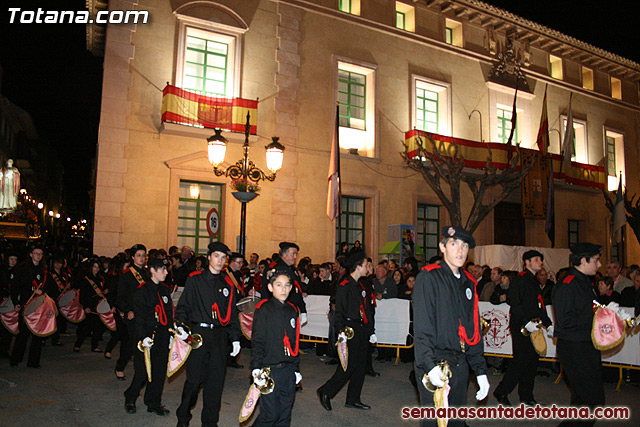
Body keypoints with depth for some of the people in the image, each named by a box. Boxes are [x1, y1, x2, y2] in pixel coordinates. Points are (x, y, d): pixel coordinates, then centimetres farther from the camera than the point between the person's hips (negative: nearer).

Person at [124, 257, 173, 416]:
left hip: (163, 337, 5)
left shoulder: (165, 290, 12)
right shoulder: (142, 291, -7)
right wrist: (143, 337, -20)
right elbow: (139, 317, -12)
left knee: (160, 371, 7)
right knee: (143, 371, 1)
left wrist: (171, 334, 16)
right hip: (148, 336, -5)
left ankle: (154, 404, 20)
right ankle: (130, 399, 24)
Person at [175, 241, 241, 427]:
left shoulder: (227, 284, 12)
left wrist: (235, 338, 12)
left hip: (220, 335, 3)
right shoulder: (195, 280, 2)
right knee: (194, 378, -1)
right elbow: (183, 306, 1)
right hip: (198, 333, -3)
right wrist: (181, 327, -14)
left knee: (216, 380, 5)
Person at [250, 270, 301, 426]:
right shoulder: (263, 309, -6)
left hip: (288, 370, 6)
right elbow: (257, 341, -10)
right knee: (270, 414, -5)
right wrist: (256, 368, -19)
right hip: (270, 370, -6)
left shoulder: (292, 311, 12)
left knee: (285, 414, 11)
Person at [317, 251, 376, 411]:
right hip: (350, 331, -9)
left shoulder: (360, 287, 16)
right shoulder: (344, 286, -11)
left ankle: (353, 399, 20)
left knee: (361, 365, 9)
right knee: (350, 365, -9)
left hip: (362, 332, 9)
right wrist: (341, 331, -25)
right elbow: (339, 312, -15)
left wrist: (371, 331, 21)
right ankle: (325, 392, 6)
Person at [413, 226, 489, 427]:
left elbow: (474, 329, 16)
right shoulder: (429, 277, -8)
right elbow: (422, 326, -15)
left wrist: (480, 370, 12)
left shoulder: (468, 282, 13)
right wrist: (429, 365, -24)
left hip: (461, 365, 7)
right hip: (435, 365, -7)